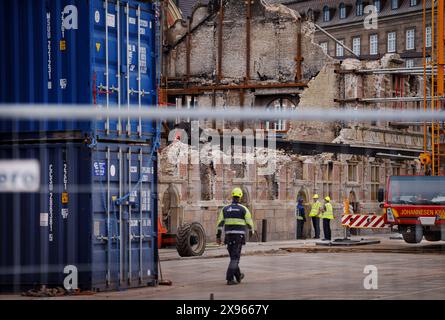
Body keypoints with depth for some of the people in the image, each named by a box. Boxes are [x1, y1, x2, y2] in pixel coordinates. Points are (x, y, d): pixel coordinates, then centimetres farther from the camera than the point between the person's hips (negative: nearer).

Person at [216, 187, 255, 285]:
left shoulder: (225, 209, 5)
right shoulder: (243, 209, -4)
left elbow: (220, 223, 0)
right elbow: (249, 223, 0)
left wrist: (218, 237, 1)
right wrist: (252, 231, 21)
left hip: (228, 236, 4)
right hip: (239, 236, -4)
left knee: (234, 256, 19)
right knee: (235, 258, -5)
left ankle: (238, 276, 33)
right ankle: (229, 279, -15)